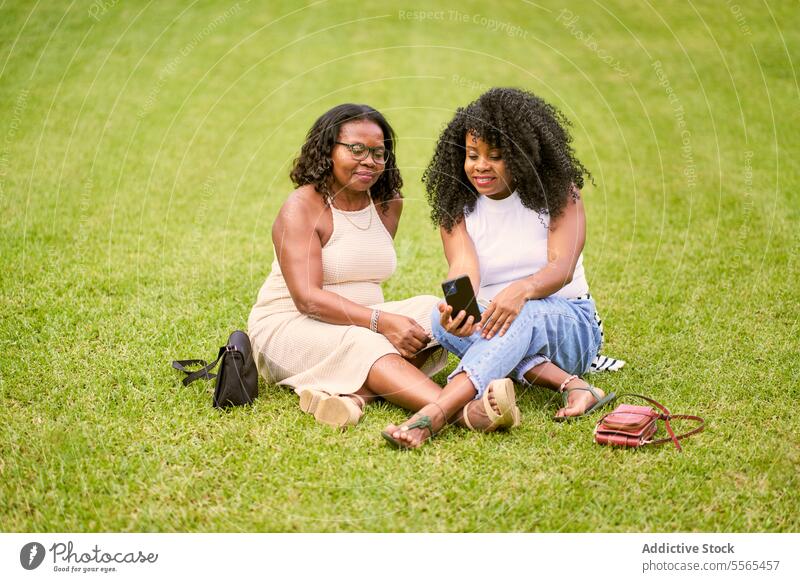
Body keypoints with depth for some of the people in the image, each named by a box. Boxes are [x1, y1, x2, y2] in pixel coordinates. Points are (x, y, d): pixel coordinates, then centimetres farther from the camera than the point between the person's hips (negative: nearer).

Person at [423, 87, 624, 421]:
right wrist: (454, 310, -43)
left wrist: (522, 289, -45)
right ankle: (571, 384, -40)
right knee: (440, 319, -29)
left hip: (568, 321, -3)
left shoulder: (558, 193, -5)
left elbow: (562, 267, -21)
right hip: (495, 322, 3)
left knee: (524, 312, -39)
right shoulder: (456, 206, 2)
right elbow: (463, 268, -18)